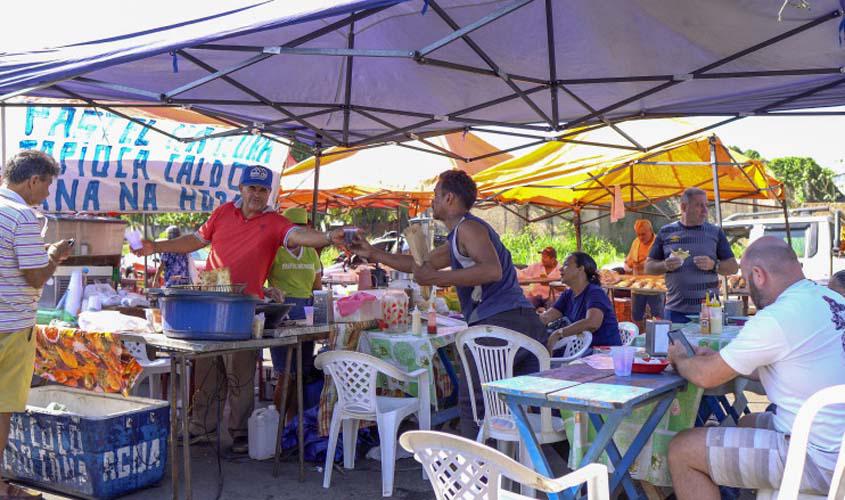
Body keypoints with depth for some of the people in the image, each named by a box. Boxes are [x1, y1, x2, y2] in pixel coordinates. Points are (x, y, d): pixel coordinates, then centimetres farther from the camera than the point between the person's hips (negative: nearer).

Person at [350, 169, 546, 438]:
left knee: (471, 400, -4)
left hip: (499, 322, -10)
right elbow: (422, 264, 35)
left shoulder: (468, 227, -5)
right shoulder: (457, 238, 28)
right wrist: (372, 253, 38)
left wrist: (437, 278, -20)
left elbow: (492, 270, -22)